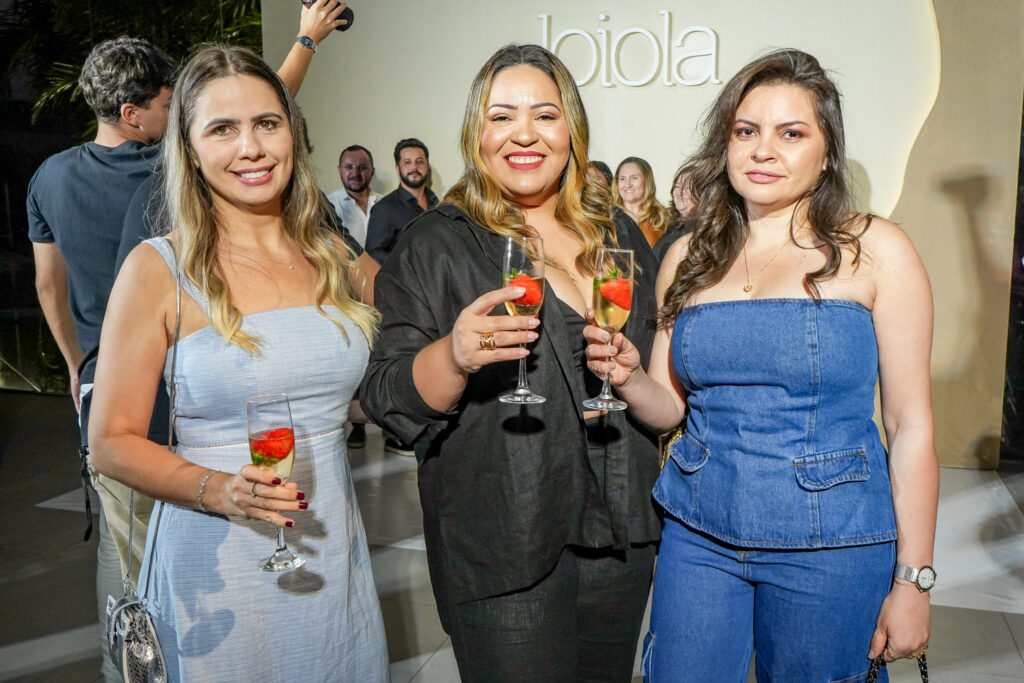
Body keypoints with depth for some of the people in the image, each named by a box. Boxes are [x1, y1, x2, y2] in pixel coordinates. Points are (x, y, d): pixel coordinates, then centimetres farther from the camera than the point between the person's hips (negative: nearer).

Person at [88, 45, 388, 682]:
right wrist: (221, 491, -22)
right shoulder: (158, 269, -8)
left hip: (332, 551, 4)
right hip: (217, 564, -4)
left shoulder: (335, 258, 4)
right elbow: (114, 442, -7)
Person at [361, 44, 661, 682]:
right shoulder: (436, 245, -7)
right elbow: (388, 399, -12)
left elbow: (662, 365, 21)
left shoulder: (621, 237, 7)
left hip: (621, 530, 5)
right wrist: (454, 356, -30)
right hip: (503, 546, -5)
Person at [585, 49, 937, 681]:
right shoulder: (688, 257, 4)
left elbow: (911, 426, -6)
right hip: (697, 534, 3)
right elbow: (669, 405, 9)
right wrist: (628, 376, -13)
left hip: (829, 544, -3)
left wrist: (914, 581, -7)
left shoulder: (874, 250, -6)